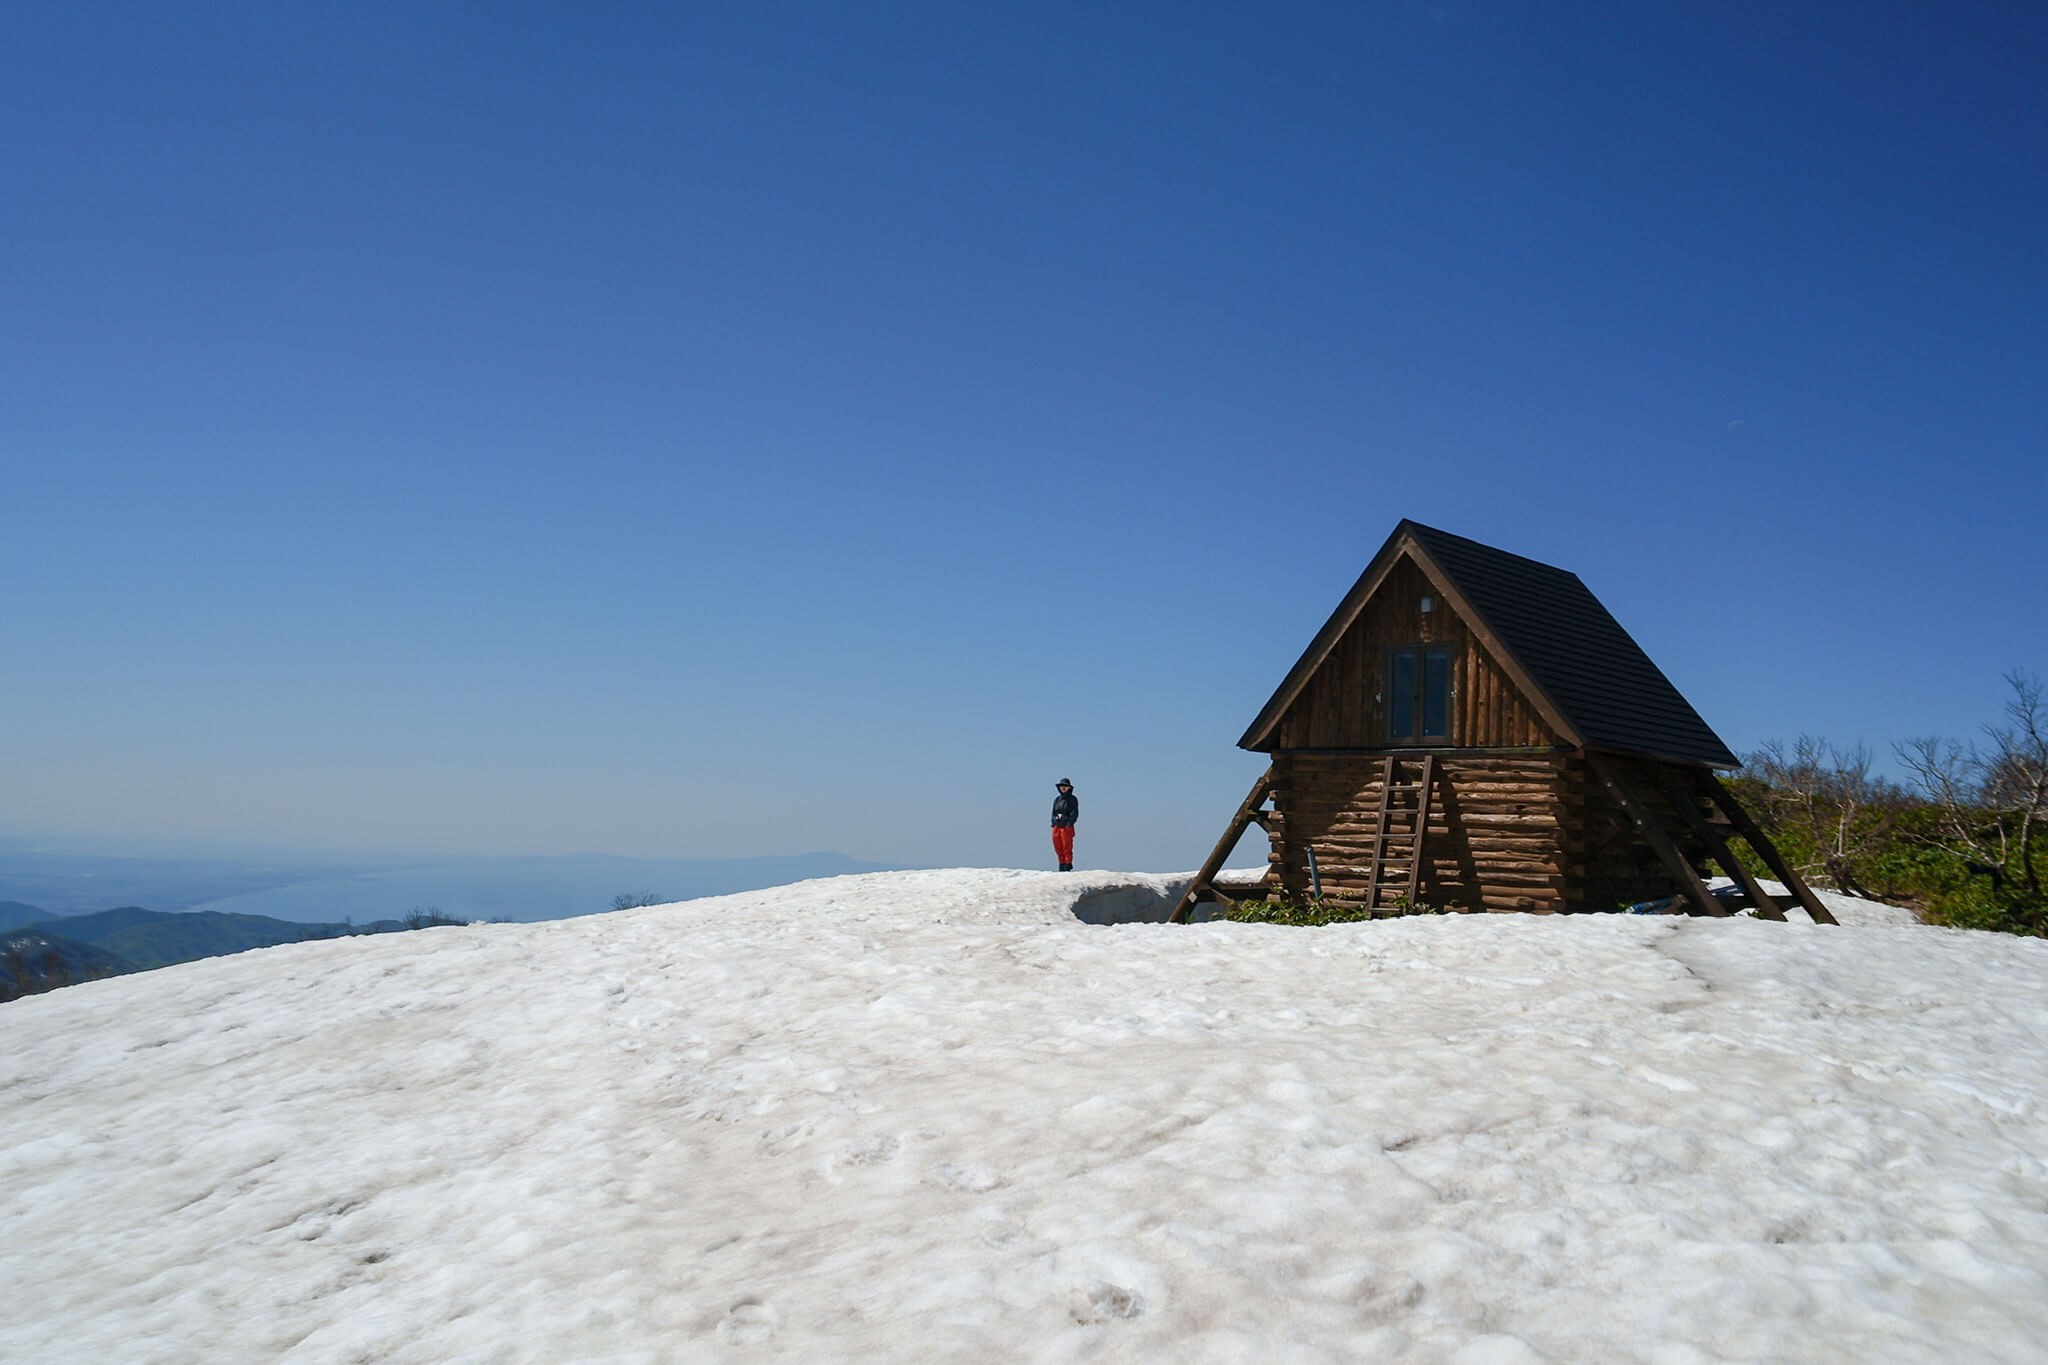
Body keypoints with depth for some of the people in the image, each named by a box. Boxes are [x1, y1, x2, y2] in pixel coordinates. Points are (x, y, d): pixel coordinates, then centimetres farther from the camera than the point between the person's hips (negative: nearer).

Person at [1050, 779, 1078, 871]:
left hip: (1067, 827, -5)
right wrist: (1054, 822, 4)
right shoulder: (1057, 799, 16)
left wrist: (1069, 823, -15)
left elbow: (1074, 814, -5)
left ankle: (1068, 866, -1)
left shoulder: (1072, 799, 0)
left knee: (1067, 848, -5)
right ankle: (1062, 865, 13)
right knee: (1058, 848, 6)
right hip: (1056, 827, 5)